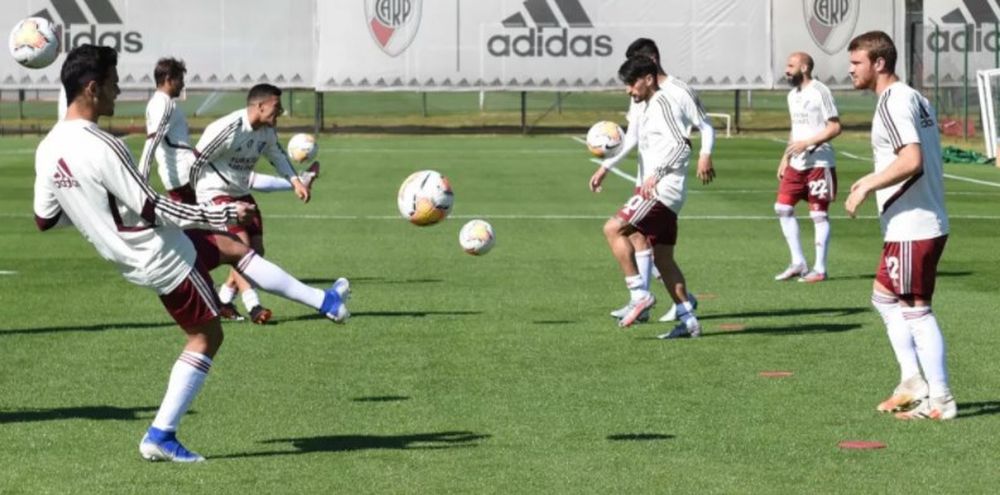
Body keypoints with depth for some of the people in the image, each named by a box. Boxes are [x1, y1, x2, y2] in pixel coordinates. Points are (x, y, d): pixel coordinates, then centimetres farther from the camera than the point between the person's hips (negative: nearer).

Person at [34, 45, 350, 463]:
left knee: (232, 247, 23)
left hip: (129, 257, 9)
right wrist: (225, 214, -17)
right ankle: (160, 436, 9)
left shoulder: (47, 150, -2)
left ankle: (323, 301, 34)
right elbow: (153, 209, -25)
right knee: (207, 335, 7)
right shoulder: (101, 147, -28)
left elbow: (46, 218, 6)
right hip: (163, 258, -9)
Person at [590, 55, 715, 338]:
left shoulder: (663, 101, -10)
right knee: (662, 259, 9)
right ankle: (688, 321, 9)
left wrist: (656, 174, -27)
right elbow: (631, 144, 31)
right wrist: (605, 168, 26)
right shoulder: (647, 106, 21)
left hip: (663, 188, -10)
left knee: (613, 229, -18)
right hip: (659, 191, 10)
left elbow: (680, 142, -20)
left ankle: (639, 295, -18)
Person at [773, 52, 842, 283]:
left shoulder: (820, 92, -12)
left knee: (818, 214, -2)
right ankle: (798, 263, 12)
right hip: (796, 164, 8)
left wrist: (807, 143, -21)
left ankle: (820, 269, 5)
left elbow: (835, 127, -15)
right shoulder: (793, 95, 14)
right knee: (783, 207, 4)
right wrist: (785, 158, 18)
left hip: (819, 163, -8)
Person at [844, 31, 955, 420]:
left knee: (915, 309, -3)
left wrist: (868, 186, -18)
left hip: (912, 227, -10)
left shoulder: (893, 102, -16)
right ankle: (913, 383, 18)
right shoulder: (914, 98, 15)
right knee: (885, 297, 19)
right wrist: (874, 179, 20)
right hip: (924, 223, 10)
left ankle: (940, 400, 2)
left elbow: (912, 159, -27)